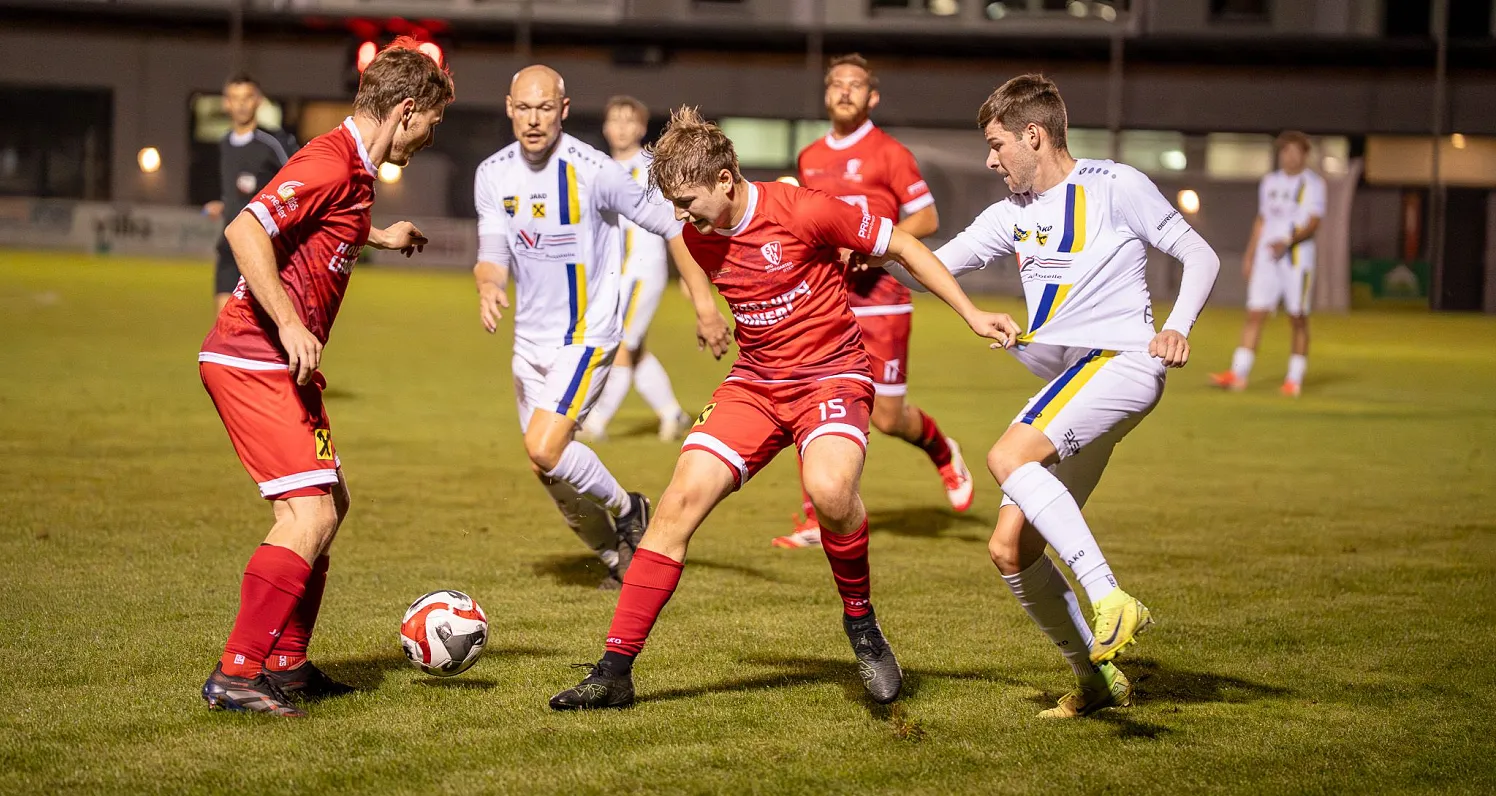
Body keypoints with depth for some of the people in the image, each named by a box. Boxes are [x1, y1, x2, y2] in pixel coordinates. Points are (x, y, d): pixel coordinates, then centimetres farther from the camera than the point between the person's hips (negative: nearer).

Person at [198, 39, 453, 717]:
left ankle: (285, 663, 24)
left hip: (280, 363, 11)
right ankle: (235, 676, -15)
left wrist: (378, 237, 42)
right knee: (310, 515, -15)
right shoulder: (330, 164, -16)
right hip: (253, 361, -11)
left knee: (327, 505, 17)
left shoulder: (353, 169, 14)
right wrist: (289, 324, -30)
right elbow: (245, 230, -28)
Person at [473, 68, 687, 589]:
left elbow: (668, 224, -10)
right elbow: (493, 252, -9)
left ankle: (626, 508, 6)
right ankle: (615, 555, 33)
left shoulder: (592, 171, -18)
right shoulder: (494, 174, -2)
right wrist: (488, 286, -32)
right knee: (546, 467, 11)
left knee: (544, 450, -21)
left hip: (585, 335, -6)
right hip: (530, 338, 6)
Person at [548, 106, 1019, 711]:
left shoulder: (803, 212, -19)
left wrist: (973, 315, -9)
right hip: (754, 382, 5)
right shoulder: (699, 235, -1)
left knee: (829, 489, -35)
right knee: (680, 501, -11)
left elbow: (902, 244, -8)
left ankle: (862, 625, -8)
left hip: (831, 373, -5)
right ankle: (614, 673, -6)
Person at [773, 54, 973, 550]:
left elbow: (927, 219, -5)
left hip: (879, 300, -4)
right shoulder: (810, 158, 12)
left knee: (887, 417, 2)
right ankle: (817, 520, -2)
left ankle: (943, 454, 35)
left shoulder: (888, 153, -5)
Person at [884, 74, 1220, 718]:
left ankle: (1111, 601, -35)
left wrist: (1177, 328, -17)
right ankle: (1098, 679, 12)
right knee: (1009, 549, 1)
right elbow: (935, 264, 22)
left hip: (1121, 361, -8)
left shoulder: (1113, 186, 0)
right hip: (1070, 379, 8)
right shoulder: (1014, 214, 19)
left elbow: (1200, 255, -1)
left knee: (1007, 458, -30)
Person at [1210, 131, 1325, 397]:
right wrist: (1249, 255, 19)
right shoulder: (1269, 182, 16)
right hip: (1266, 258, 4)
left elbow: (1313, 223, -10)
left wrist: (1287, 242, -24)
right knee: (1255, 314, -3)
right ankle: (1238, 374, -5)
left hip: (1297, 258, -4)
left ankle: (1295, 379, 7)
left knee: (1298, 319, 0)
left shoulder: (1313, 184, 0)